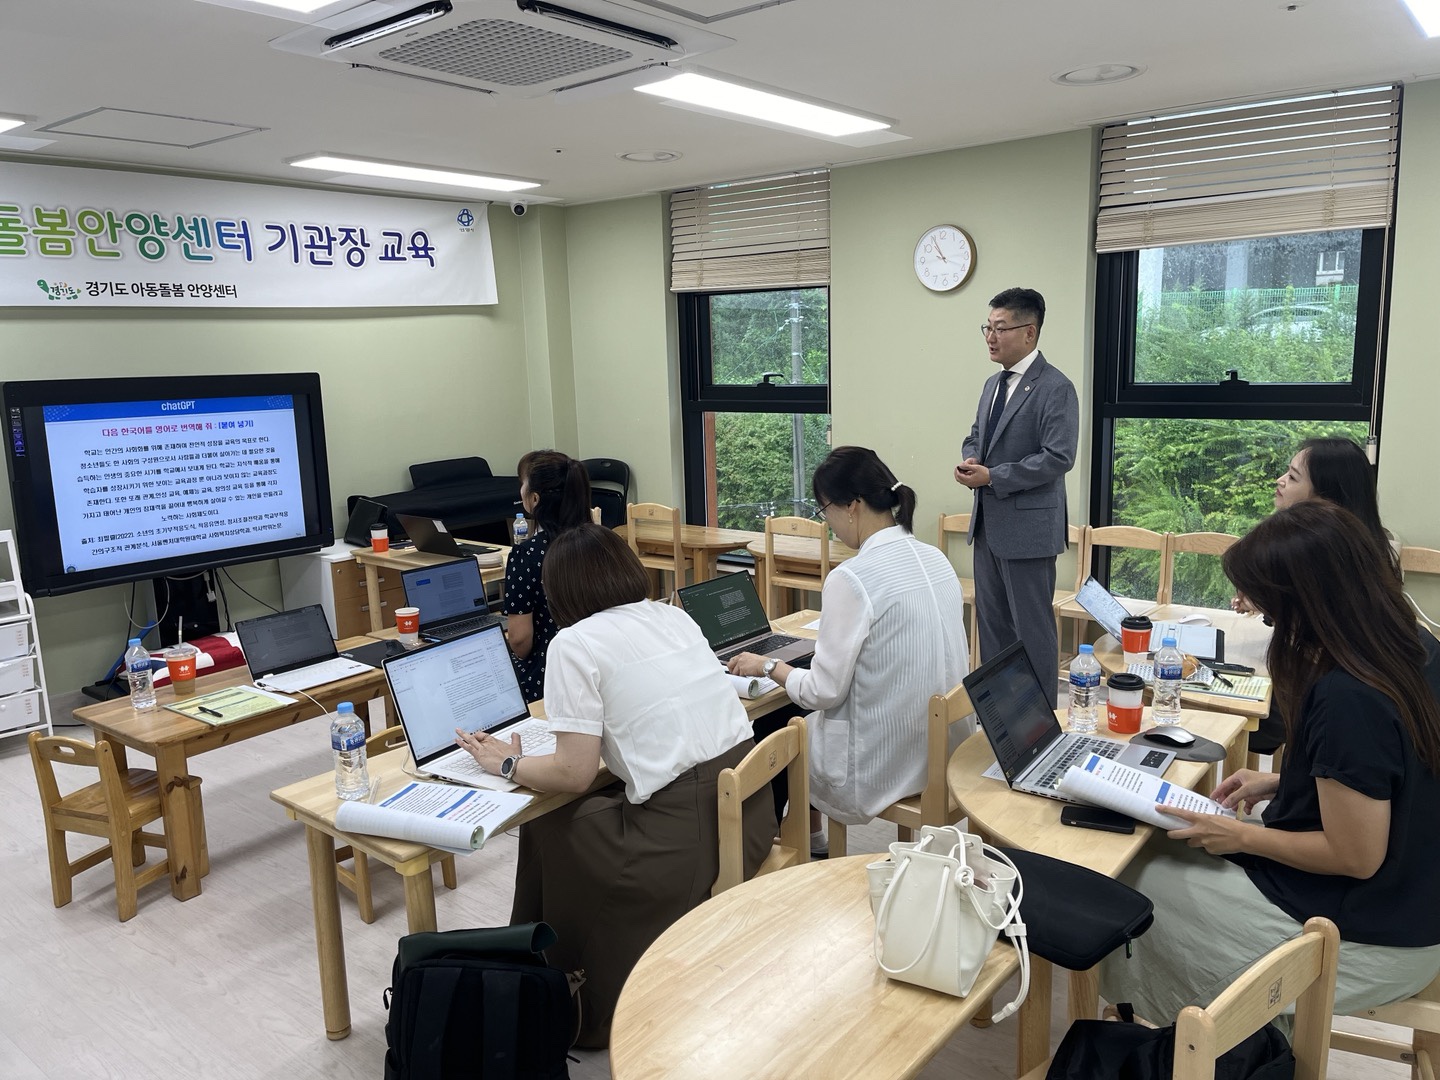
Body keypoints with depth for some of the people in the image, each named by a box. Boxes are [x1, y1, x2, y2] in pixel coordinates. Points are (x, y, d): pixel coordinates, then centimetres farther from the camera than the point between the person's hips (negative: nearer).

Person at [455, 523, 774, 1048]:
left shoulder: (575, 643, -8)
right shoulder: (675, 616, 12)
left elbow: (574, 772, -10)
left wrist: (508, 764, 7)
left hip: (684, 840, -7)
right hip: (750, 812, 7)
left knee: (545, 832, 18)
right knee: (592, 813, 27)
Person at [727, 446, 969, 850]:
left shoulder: (852, 578, -22)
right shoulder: (935, 559, 1)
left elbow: (823, 692, -17)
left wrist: (769, 666, 0)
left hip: (883, 766, -7)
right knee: (806, 719, 27)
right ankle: (811, 844, 40)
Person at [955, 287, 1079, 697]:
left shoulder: (1055, 388, -13)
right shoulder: (994, 383, 13)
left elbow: (1058, 458, -20)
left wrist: (992, 477, -20)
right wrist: (971, 461, 0)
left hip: (1027, 527, -8)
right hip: (988, 524, 9)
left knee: (1032, 625, 1)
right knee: (992, 621, 17)